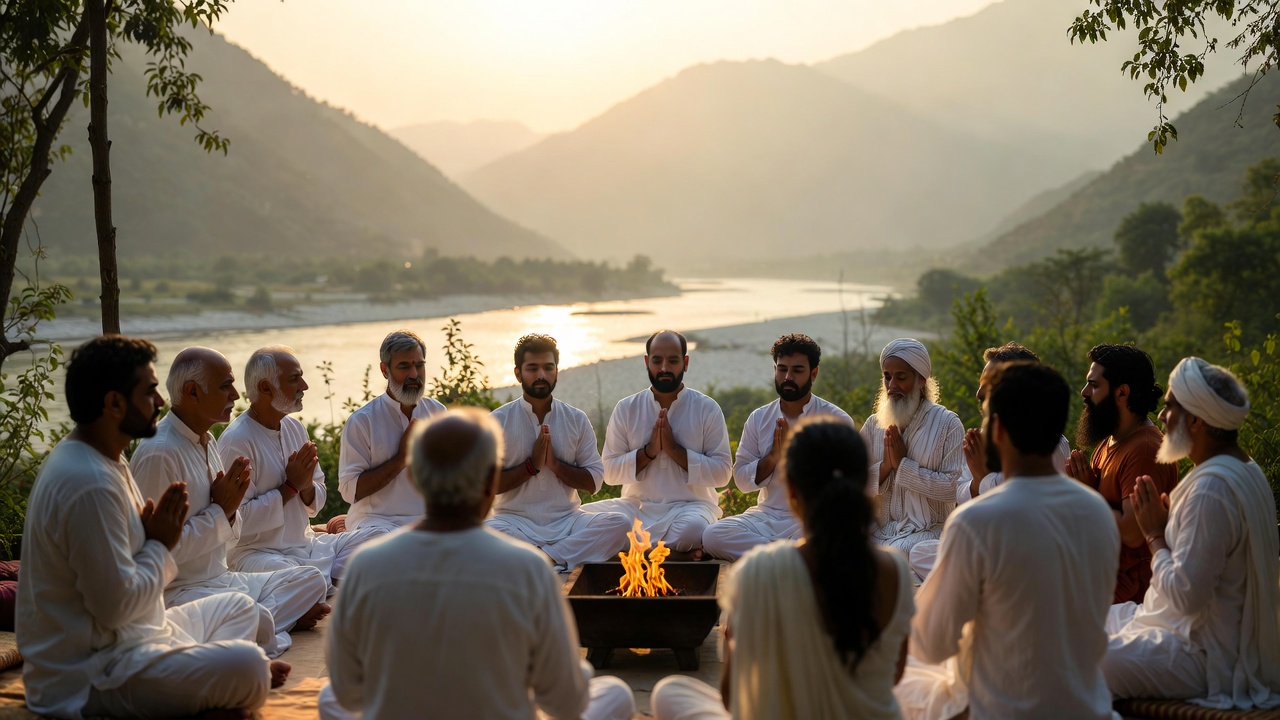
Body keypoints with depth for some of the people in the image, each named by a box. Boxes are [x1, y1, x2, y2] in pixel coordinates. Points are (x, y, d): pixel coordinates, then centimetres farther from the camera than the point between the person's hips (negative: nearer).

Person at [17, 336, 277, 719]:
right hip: (90, 677, -11)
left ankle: (199, 675, 1)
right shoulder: (90, 484, -24)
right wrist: (159, 545, -9)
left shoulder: (100, 459, 10)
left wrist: (158, 534, -1)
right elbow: (116, 604, -25)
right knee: (247, 665, -29)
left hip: (130, 634, 11)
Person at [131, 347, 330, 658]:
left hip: (223, 579, 10)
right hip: (180, 592, -10)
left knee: (312, 580, 5)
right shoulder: (159, 453, -18)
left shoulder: (208, 442, 13)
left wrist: (230, 509, -4)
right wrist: (220, 510, -13)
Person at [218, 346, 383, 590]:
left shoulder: (295, 428, 11)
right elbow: (238, 520, -21)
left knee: (375, 538, -4)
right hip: (258, 553, -8)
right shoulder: (236, 441, -15)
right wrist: (290, 486, -15)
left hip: (307, 545, 8)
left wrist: (307, 487, -8)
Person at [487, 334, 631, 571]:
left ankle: (544, 557, -26)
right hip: (516, 521, -2)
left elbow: (594, 482, 4)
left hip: (567, 520, 3)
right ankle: (557, 558, -25)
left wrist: (555, 464, -10)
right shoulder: (498, 420, 1)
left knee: (621, 524, -24)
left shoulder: (577, 420, 8)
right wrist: (532, 465, -14)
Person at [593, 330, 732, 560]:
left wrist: (675, 449, -14)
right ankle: (678, 551, -18)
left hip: (689, 505, -3)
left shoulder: (707, 409, 1)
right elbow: (609, 472, 2)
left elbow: (721, 474, -5)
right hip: (637, 506, 3)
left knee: (692, 528, -39)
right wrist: (648, 451, -12)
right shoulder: (626, 409, 7)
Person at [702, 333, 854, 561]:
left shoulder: (838, 420, -2)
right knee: (712, 535, -23)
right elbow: (741, 480, 8)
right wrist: (772, 458, -10)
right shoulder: (759, 418, 10)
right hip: (767, 515, 5)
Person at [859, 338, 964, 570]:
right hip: (879, 530, 3)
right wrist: (885, 467, -11)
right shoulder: (874, 425, 11)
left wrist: (903, 464, -12)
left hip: (928, 531, -3)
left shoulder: (948, 424, -1)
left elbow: (952, 488, -11)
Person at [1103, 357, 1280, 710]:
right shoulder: (1245, 471, 8)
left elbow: (1185, 595, -26)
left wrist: (1155, 535, -13)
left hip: (1206, 659, -11)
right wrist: (1167, 526, 4)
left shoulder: (1211, 489, -25)